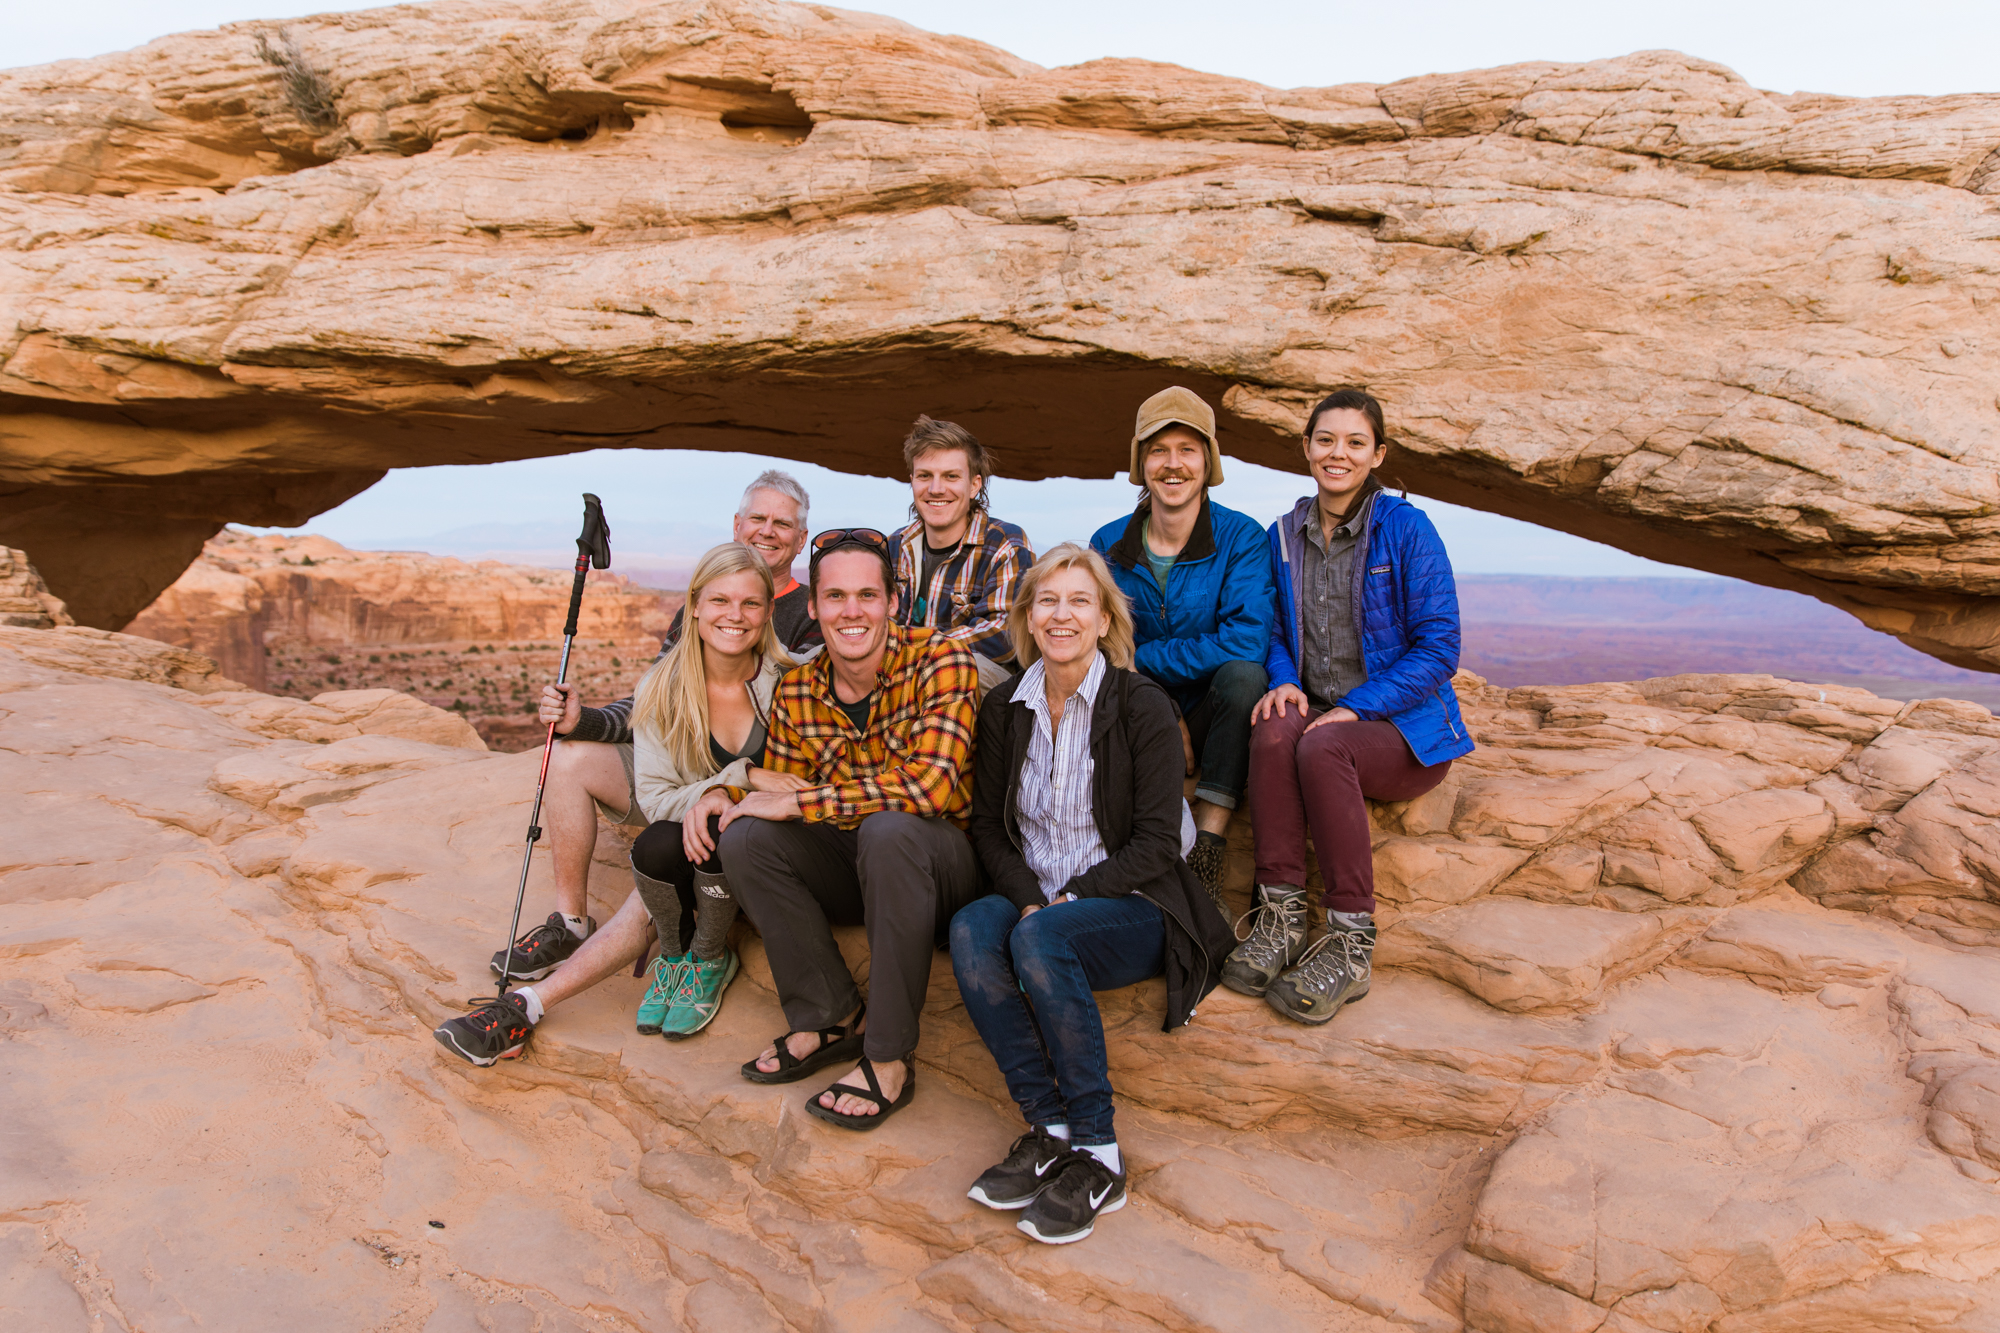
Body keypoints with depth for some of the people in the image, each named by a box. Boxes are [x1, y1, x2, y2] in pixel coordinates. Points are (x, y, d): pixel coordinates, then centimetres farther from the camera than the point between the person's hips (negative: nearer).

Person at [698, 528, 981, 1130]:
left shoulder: (939, 659, -18)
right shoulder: (796, 691, -1)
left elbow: (932, 784, -31)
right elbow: (781, 790, 10)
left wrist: (793, 803, -27)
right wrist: (724, 796, -14)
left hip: (942, 864, -5)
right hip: (854, 868, 5)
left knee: (889, 829, -36)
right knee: (746, 837, -16)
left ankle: (889, 1060, -23)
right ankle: (833, 1019, -3)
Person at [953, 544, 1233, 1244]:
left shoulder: (1142, 705, -7)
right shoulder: (1004, 708, 7)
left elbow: (1157, 843, -9)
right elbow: (989, 825, 7)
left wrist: (1065, 900, -17)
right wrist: (1029, 897, -12)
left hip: (1133, 910, -4)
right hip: (1036, 902, 4)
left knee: (1039, 939, -34)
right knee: (970, 929, -28)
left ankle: (1096, 1153, -20)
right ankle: (1050, 1127, -20)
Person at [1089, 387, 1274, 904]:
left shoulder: (1241, 537, -7)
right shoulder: (1108, 544, 3)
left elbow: (1246, 642, -20)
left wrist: (1137, 658, -18)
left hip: (1210, 723, -2)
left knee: (1244, 674, -33)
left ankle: (1206, 855, -28)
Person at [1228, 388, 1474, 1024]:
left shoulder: (1406, 528, -5)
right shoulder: (1285, 535, 10)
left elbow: (1438, 648, -8)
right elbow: (1275, 631, 17)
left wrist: (1354, 707, -18)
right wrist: (1283, 680, -7)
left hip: (1403, 727, -3)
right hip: (1318, 714, 4)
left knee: (1320, 746, -34)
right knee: (1274, 729, -31)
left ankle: (1351, 944, -26)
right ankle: (1280, 917, -27)